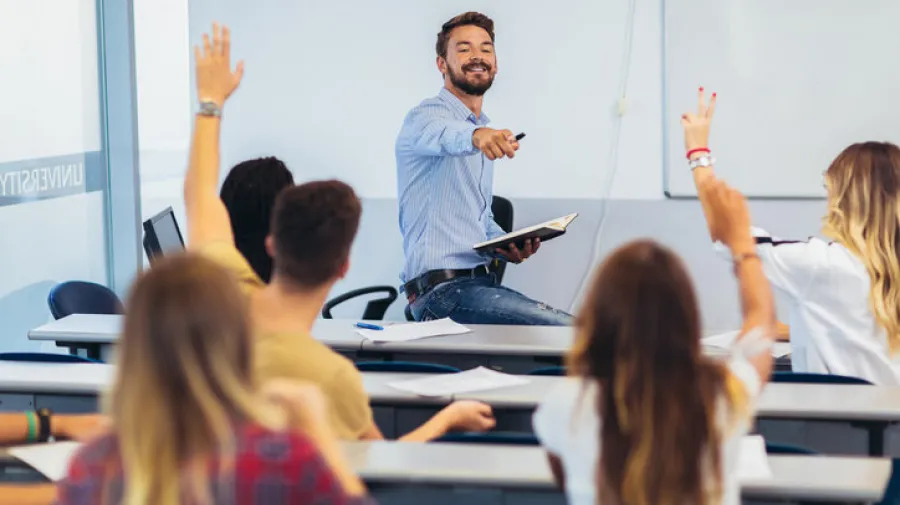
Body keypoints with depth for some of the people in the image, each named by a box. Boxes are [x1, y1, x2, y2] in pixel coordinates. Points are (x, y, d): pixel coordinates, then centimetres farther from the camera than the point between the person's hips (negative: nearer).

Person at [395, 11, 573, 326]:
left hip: (479, 282, 9)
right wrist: (475, 135, -54)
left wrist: (506, 247, 9)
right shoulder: (425, 117, -5)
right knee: (570, 331, -23)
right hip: (443, 289, -9)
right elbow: (445, 134, -31)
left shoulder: (484, 138, 23)